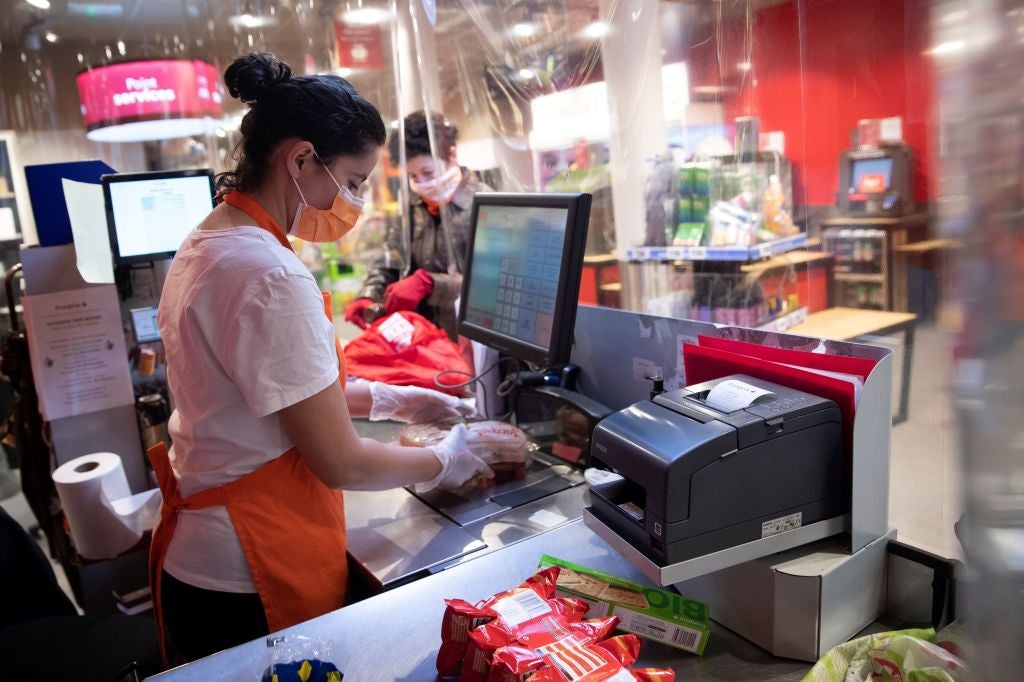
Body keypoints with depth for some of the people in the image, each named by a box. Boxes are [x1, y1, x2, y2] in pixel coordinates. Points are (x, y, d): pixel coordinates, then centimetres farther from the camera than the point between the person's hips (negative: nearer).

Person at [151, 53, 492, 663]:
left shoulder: (207, 243, 4)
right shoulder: (272, 277, -26)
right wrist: (444, 463, -5)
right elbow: (342, 464, -22)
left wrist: (390, 399, 10)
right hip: (249, 587, -9)